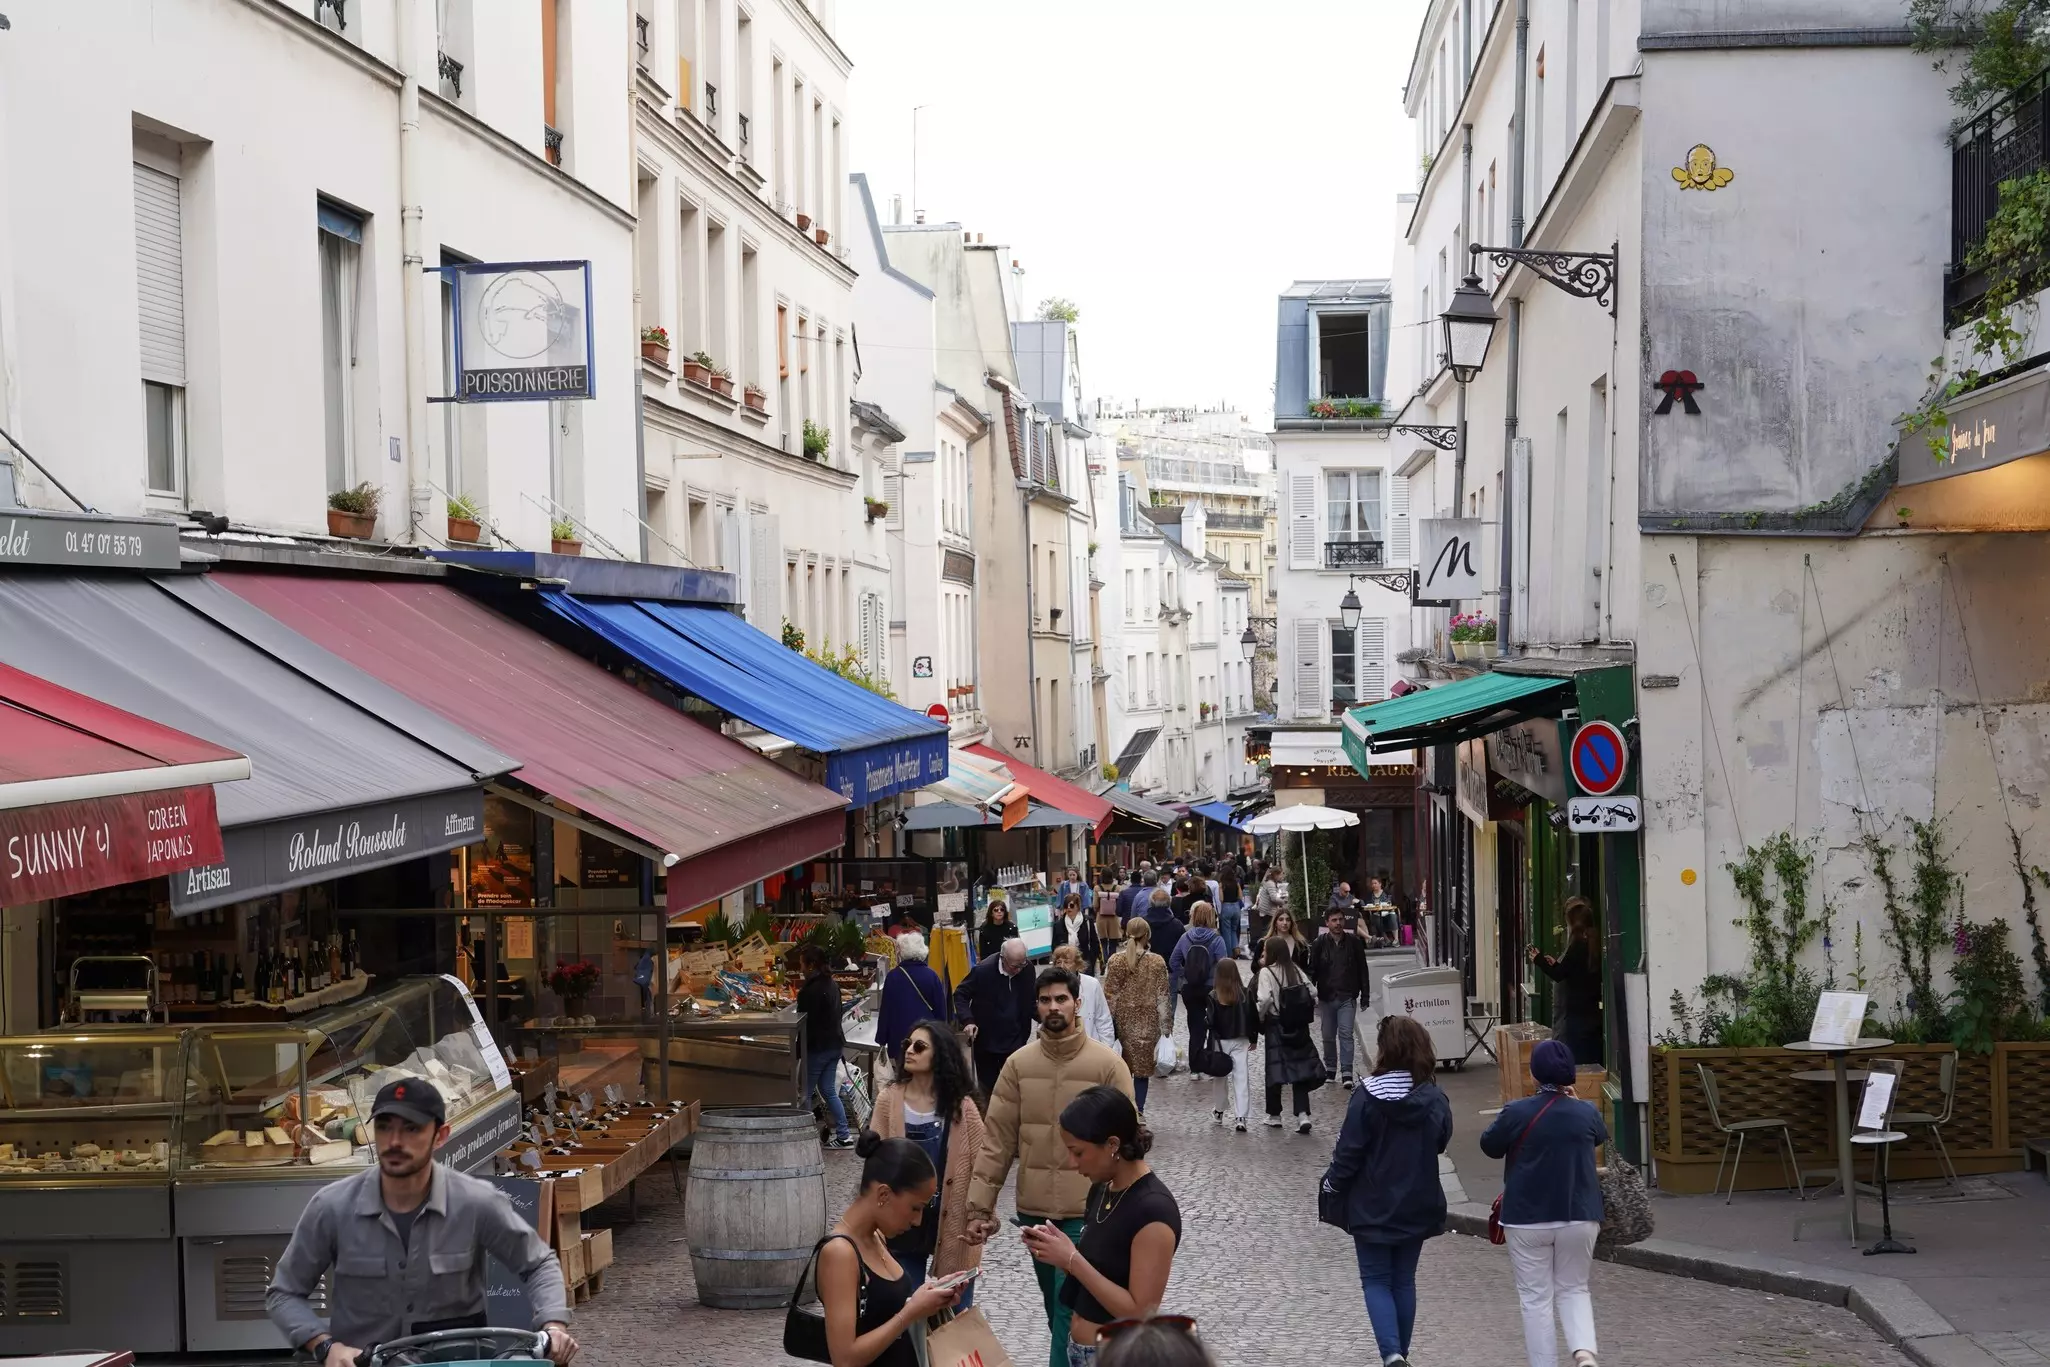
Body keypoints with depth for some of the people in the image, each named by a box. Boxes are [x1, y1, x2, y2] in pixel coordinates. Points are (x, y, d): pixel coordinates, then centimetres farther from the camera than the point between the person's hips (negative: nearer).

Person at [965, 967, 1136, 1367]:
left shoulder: (1108, 1064, -7)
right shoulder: (1018, 1064, 2)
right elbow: (996, 1141, 1)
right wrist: (980, 1207, -4)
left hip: (1086, 1209, -4)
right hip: (1033, 1207, 4)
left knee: (1070, 1309, -7)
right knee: (1055, 1307, 17)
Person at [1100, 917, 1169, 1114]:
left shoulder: (1115, 960, -6)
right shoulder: (1157, 962, -6)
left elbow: (1109, 995, -4)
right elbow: (1162, 996, -4)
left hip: (1123, 1020, 0)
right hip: (1148, 1022, 0)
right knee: (1142, 1068, 9)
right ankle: (1138, 1111, 7)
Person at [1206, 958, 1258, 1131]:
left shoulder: (1213, 996, -12)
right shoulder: (1246, 994, -3)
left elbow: (1211, 1021, -15)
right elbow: (1254, 1017, 4)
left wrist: (1204, 1024, 3)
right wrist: (1253, 1038, 14)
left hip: (1221, 1041, -1)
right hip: (1241, 1042, 1)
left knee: (1221, 1077, 17)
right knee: (1241, 1078, -1)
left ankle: (1219, 1112, 33)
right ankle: (1241, 1117, -9)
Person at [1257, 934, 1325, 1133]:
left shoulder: (1267, 972, -10)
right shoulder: (1297, 970, 4)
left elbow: (1265, 999, -21)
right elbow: (1312, 994, 1)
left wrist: (1259, 1019, -5)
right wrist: (1304, 1015, 14)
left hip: (1277, 1026, -4)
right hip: (1299, 1027, 4)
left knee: (1275, 1070, 8)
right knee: (1301, 1068, 5)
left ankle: (1274, 1115, 17)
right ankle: (1303, 1114, -7)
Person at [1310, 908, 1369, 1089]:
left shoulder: (1354, 942, 1)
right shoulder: (1320, 944, 0)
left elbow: (1362, 970, 6)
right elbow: (1312, 970, 1)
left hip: (1347, 997, -1)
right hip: (1326, 997, 1)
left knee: (1346, 1033, -10)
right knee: (1328, 1036, 10)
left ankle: (1347, 1072, -11)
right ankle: (1330, 1068, 25)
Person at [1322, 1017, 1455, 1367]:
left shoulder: (1368, 1097, -18)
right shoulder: (1434, 1099, -7)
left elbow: (1348, 1152, -14)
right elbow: (1440, 1143, 7)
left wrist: (1332, 1183, 2)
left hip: (1373, 1206, -3)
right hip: (1418, 1206, 4)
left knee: (1376, 1280, 6)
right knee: (1404, 1280, 17)